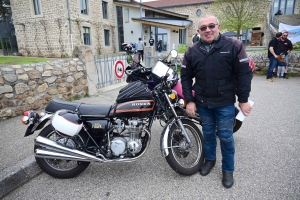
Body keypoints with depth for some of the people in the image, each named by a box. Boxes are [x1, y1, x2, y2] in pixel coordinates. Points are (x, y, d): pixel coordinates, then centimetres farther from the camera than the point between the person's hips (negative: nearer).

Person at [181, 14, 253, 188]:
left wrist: (243, 100, -7)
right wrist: (189, 100, -1)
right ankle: (210, 159, 40)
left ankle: (228, 169, 27)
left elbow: (244, 74, -6)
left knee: (226, 136, 7)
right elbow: (186, 77, 4)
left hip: (225, 102, -2)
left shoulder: (234, 46, -7)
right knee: (208, 133, 18)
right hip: (202, 102, 3)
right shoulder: (192, 51, 1)